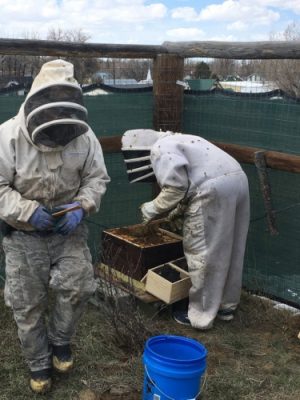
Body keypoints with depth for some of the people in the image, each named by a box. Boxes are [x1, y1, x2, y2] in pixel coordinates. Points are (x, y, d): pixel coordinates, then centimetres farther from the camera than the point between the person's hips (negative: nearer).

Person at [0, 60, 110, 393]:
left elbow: (97, 178, -2)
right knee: (27, 303, 7)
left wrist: (81, 207, -19)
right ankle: (38, 363, 29)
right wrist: (28, 211, -27)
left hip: (68, 229, 2)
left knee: (78, 287, -5)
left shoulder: (83, 135, -11)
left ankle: (59, 340, 26)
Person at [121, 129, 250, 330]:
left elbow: (176, 187, -11)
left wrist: (153, 208, 1)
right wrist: (178, 210, 22)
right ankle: (227, 306, 30)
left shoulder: (160, 149, -3)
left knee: (202, 251, 0)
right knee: (228, 249, 17)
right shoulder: (175, 141, 27)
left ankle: (201, 315, 9)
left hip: (215, 189, -10)